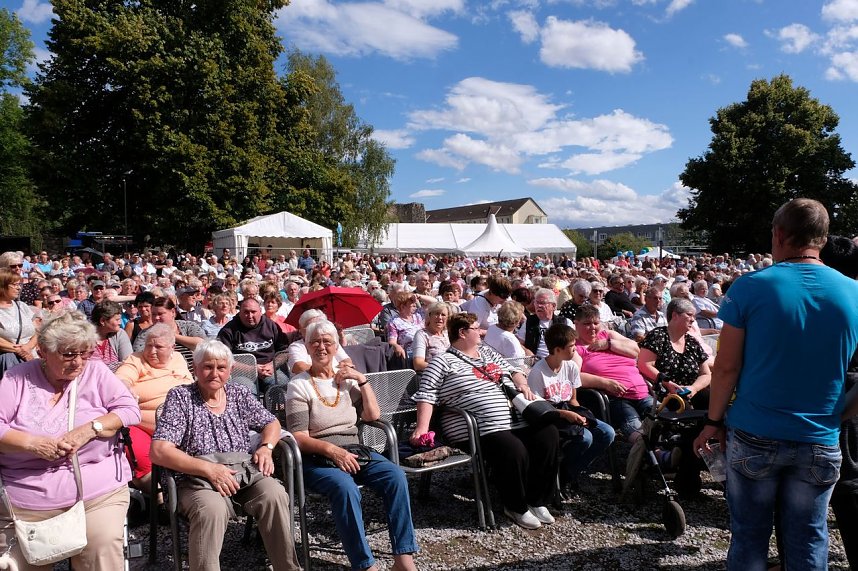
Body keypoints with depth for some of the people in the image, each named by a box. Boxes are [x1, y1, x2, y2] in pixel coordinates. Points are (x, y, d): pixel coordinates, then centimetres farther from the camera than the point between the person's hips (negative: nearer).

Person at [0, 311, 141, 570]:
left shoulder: (96, 372, 5)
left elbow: (130, 409, 0)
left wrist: (90, 428, -14)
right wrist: (31, 443, -15)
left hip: (97, 493, -1)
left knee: (102, 546, -22)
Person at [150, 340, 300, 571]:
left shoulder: (239, 393, 13)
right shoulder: (180, 396, -1)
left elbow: (271, 423, 22)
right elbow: (159, 451, -11)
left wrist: (266, 447, -2)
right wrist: (208, 468, -21)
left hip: (243, 472, 4)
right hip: (197, 479, -3)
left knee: (274, 495, -27)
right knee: (212, 509, -37)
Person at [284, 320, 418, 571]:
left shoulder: (346, 377, 14)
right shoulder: (299, 385, 0)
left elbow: (372, 415, 8)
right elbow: (299, 437, -8)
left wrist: (362, 380, 0)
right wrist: (332, 450, -23)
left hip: (353, 452, 4)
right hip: (316, 458, -4)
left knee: (395, 476, -22)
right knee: (345, 487, -35)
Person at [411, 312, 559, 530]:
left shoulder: (486, 351, 21)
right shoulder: (443, 362, -1)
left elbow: (512, 371, 26)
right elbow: (427, 395, -9)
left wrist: (522, 384, 5)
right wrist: (422, 427, -21)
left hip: (518, 420, 8)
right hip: (481, 430, -8)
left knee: (549, 435, -9)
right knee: (514, 451, -30)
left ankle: (537, 501, 5)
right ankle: (516, 507, -3)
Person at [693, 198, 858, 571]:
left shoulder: (749, 288, -10)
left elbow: (726, 367, -9)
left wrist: (714, 421, 2)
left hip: (753, 435, -2)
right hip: (819, 442, 2)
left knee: (749, 535, 11)